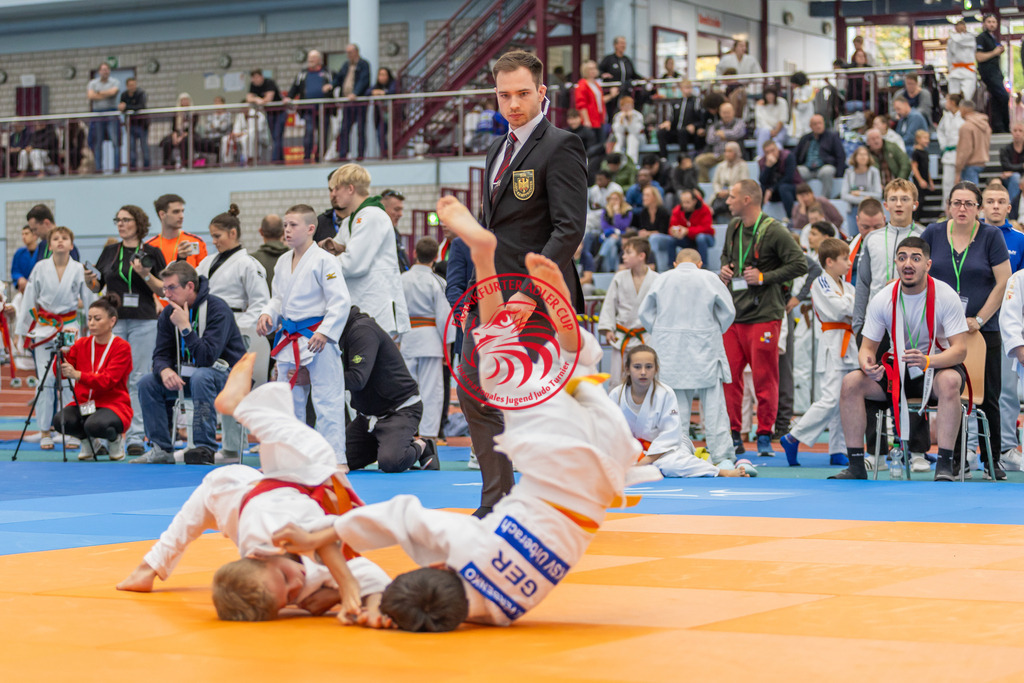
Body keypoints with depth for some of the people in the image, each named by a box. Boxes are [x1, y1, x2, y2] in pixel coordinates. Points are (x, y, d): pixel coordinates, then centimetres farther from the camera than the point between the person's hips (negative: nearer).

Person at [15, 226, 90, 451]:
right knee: (45, 380, -1)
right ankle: (45, 432, 6)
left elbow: (90, 301, 5)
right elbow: (29, 300, 6)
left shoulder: (79, 270, 0)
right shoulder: (40, 268, 1)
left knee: (70, 380, -4)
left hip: (70, 328, 0)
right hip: (43, 328, 0)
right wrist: (22, 331, 6)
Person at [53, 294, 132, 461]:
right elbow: (59, 373, -2)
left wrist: (78, 375, -36)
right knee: (61, 421, -29)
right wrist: (62, 353, -22)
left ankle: (115, 440, 0)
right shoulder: (81, 344, 7)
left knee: (96, 425, -38)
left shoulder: (122, 347, -7)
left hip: (113, 405, -4)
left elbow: (107, 381, -21)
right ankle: (88, 441, 5)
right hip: (84, 404, 4)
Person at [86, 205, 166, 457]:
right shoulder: (109, 252, 11)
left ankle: (136, 437, 0)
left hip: (144, 323, -2)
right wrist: (89, 280, -7)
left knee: (138, 379, -2)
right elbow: (97, 287, 15)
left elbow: (163, 290, 2)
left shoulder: (152, 253, 4)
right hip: (113, 321, 2)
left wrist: (146, 276, -15)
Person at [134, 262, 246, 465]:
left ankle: (205, 448, -33)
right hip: (188, 374, 7)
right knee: (147, 384, -12)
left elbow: (207, 357, -30)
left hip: (225, 373, -7)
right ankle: (162, 449, -7)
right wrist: (165, 371, -25)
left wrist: (184, 326, -32)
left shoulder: (217, 309, -22)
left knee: (200, 377, -38)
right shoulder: (168, 313, -1)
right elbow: (161, 354, -1)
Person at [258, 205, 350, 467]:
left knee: (327, 400, -5)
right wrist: (267, 315, 2)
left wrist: (324, 332, -22)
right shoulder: (282, 262, 12)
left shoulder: (324, 261, -12)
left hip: (317, 339, -8)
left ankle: (334, 457, -1)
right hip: (289, 339, 8)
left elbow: (340, 302, -15)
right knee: (289, 399, 14)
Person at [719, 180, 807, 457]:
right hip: (733, 313, 6)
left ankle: (765, 435, 8)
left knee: (764, 378, -1)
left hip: (764, 316, -6)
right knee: (729, 375, 4)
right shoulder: (733, 228, 12)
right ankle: (733, 434, 12)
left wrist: (764, 277, -14)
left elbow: (800, 264, -12)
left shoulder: (774, 231, -10)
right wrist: (724, 269, 9)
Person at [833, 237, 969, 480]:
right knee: (851, 382, -19)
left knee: (950, 381, -39)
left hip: (939, 367, -3)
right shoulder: (883, 299, -6)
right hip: (899, 370, 4)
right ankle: (856, 465, -13)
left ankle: (945, 465, -36)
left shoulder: (945, 296, -15)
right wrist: (867, 363, -26)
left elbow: (960, 349, -20)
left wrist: (927, 361, -39)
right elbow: (867, 346, -1)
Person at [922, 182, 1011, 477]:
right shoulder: (933, 234, 3)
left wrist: (979, 320, -10)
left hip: (984, 329, -1)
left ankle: (992, 459, 13)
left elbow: (1004, 283, -5)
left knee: (987, 397, 2)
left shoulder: (991, 236, -3)